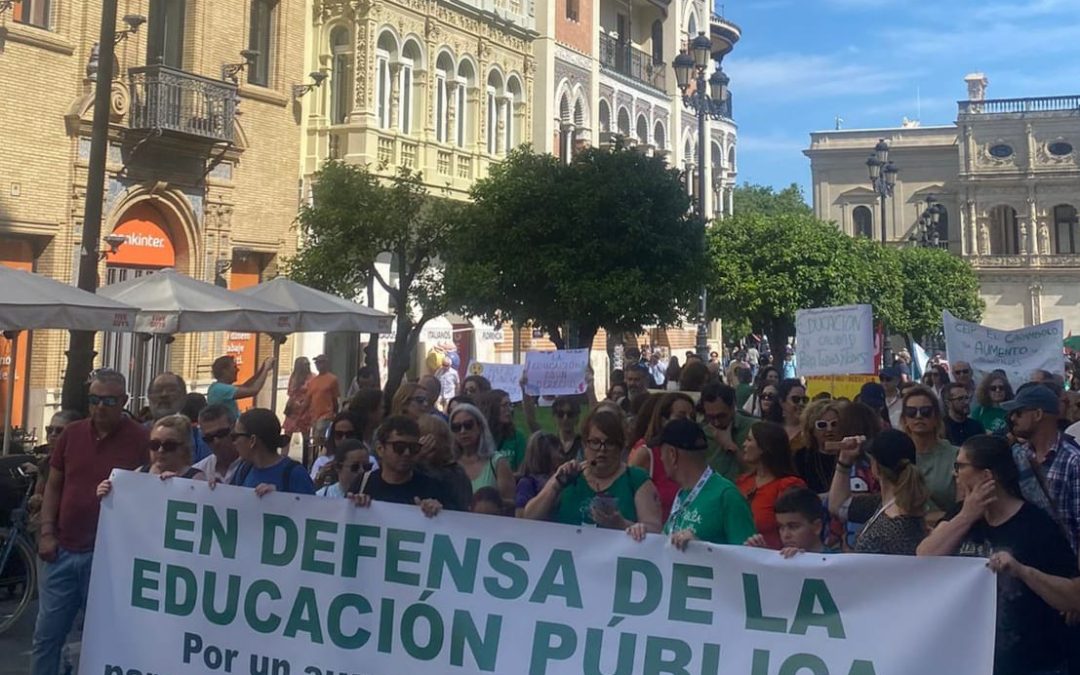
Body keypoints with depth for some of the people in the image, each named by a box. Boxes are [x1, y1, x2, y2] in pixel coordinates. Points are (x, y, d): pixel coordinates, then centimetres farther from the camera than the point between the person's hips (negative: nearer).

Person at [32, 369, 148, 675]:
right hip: (63, 550, 4)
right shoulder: (71, 433, 5)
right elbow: (53, 486, 11)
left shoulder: (141, 439, -8)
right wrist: (46, 532, 2)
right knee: (46, 634, 10)